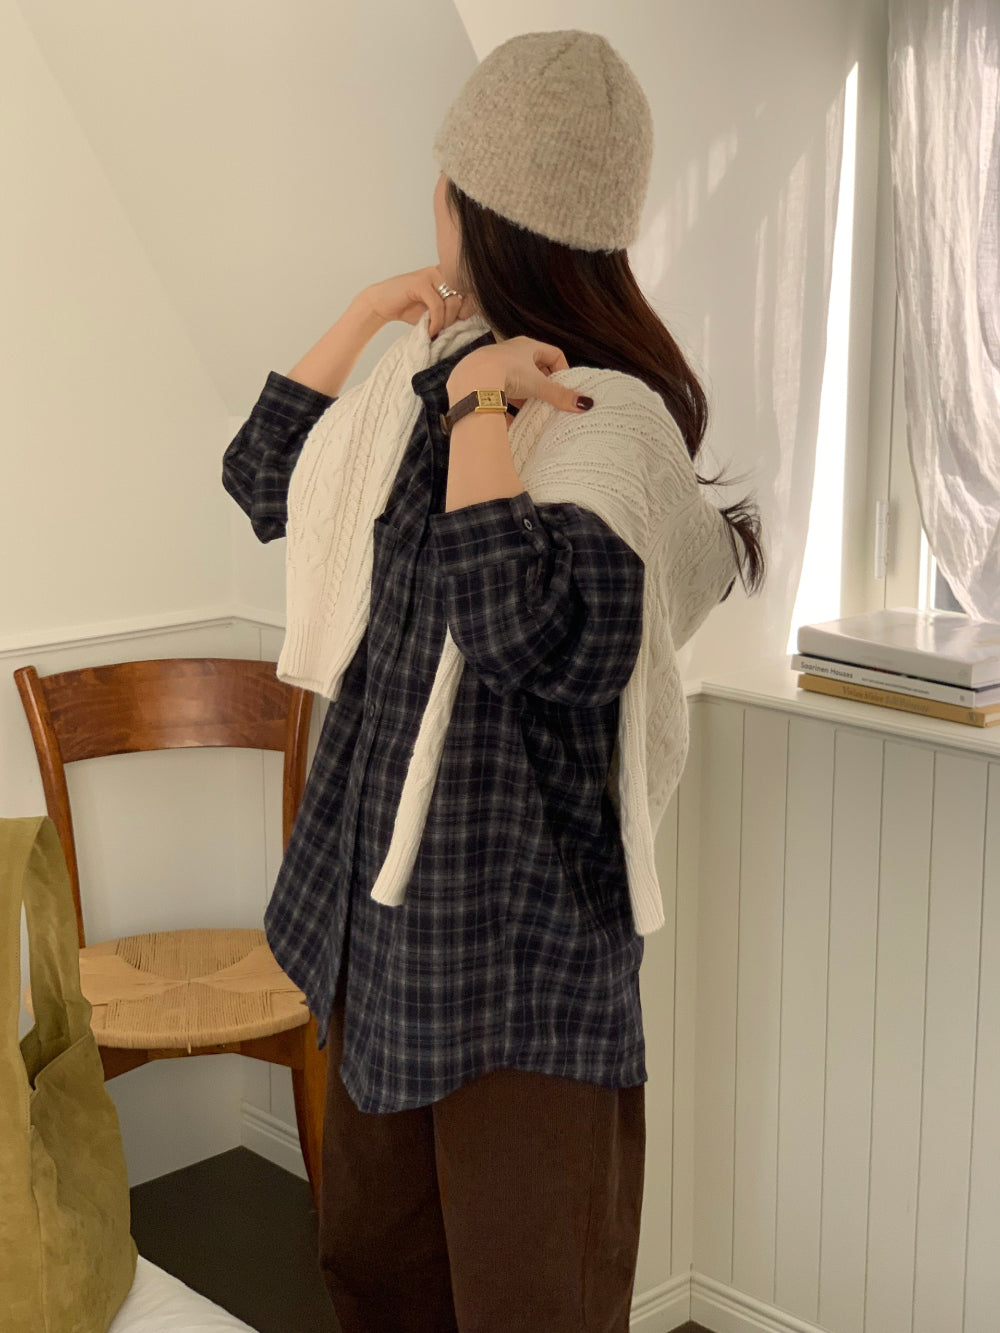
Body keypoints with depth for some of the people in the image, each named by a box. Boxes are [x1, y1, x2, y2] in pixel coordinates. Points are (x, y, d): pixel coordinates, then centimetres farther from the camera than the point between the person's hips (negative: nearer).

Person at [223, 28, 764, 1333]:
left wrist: (475, 403, -24)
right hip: (390, 908, 8)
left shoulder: (610, 423, -18)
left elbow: (528, 635, -33)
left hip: (523, 931, -8)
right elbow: (264, 481, 16)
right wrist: (369, 310, 7)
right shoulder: (458, 385, 5)